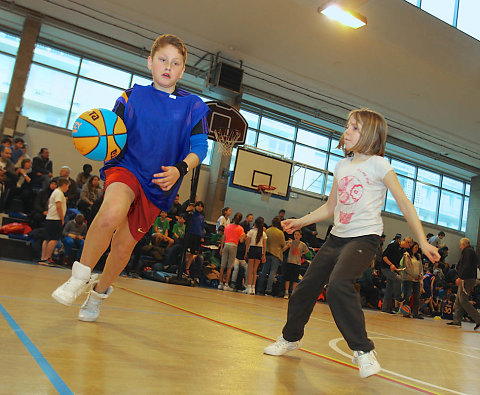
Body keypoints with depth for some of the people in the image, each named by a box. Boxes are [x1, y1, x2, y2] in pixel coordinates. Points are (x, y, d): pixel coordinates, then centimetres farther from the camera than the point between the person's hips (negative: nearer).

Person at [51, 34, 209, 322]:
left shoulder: (192, 106, 3)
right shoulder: (132, 97, 5)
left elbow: (200, 147, -3)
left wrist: (179, 169, -21)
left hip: (160, 183, 1)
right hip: (127, 167, -1)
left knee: (124, 246, 5)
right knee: (112, 213, -33)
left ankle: (99, 292, 34)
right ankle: (80, 278, -10)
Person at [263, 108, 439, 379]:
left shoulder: (378, 164, -4)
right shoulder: (342, 166, 13)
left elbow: (404, 203, -6)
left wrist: (423, 241, -11)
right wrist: (300, 222, 18)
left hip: (365, 237, -6)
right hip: (337, 237, 6)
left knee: (338, 285, -30)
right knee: (306, 288, 7)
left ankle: (363, 349, -12)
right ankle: (291, 337, 31)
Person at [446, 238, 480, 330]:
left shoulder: (467, 251, -9)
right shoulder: (471, 251, 21)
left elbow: (467, 266, -21)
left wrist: (460, 277, -21)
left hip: (466, 280, -10)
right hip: (470, 279, 10)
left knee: (463, 300, -11)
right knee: (458, 301, 10)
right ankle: (457, 321, 10)